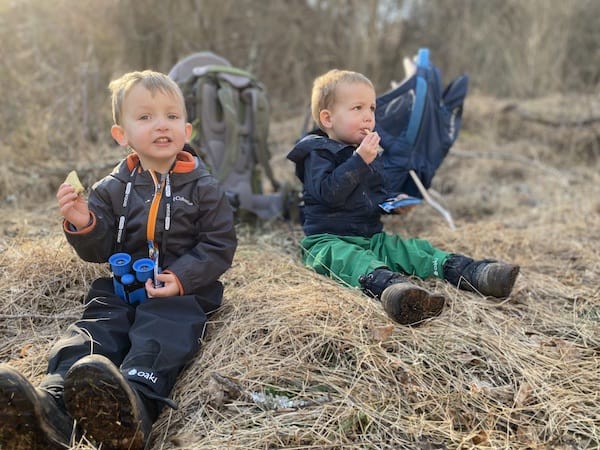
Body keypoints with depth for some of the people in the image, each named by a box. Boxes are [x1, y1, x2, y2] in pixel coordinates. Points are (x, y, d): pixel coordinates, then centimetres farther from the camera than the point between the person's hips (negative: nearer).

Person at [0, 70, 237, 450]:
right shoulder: (113, 189, 12)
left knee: (160, 337, -33)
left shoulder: (203, 188, 3)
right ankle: (52, 408, -48)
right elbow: (99, 251, 9)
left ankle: (138, 401, -60)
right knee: (89, 336, -24)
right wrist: (83, 225, -14)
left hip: (183, 291, -3)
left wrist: (181, 277, -15)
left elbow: (219, 246, 0)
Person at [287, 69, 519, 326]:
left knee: (415, 249, -11)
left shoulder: (369, 153, 18)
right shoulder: (318, 153, -7)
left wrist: (393, 202, 8)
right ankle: (390, 286, -70)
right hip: (329, 240, -8)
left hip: (372, 237, 8)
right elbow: (328, 192, -25)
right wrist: (359, 160, -27)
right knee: (351, 258, -39)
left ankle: (476, 273, -27)